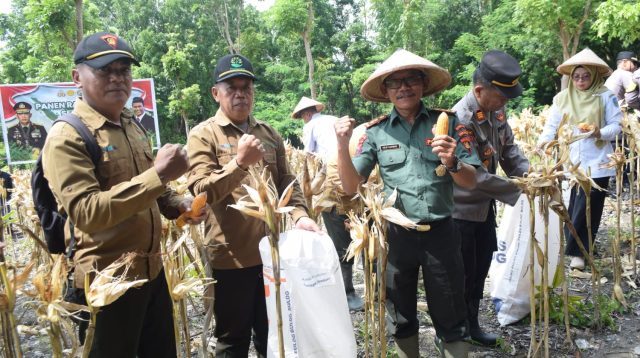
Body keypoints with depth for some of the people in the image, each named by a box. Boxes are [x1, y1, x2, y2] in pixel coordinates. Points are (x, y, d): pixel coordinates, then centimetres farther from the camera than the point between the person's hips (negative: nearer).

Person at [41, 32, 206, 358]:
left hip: (152, 271, 8)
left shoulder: (131, 126, 10)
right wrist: (158, 174, -29)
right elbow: (86, 212, -26)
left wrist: (179, 205, 3)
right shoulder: (67, 136, -15)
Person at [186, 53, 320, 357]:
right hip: (230, 255, -4)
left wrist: (299, 214, -8)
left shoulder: (269, 134, 9)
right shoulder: (203, 135, -6)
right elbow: (202, 191, -16)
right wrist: (240, 162, -28)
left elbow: (286, 182, 9)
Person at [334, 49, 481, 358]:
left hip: (441, 233, -1)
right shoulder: (376, 131, -1)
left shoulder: (446, 122, -3)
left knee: (451, 320, 11)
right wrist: (342, 145, -18)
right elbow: (351, 187, -4)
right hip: (397, 235, 1)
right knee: (401, 319, 19)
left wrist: (452, 163, -23)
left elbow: (471, 182, -2)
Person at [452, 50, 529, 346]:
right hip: (460, 210, -8)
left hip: (485, 205, 8)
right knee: (461, 274, 5)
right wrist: (520, 189, -24)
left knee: (480, 269, 18)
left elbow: (509, 148, 6)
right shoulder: (460, 120, -29)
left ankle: (471, 324, 37)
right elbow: (476, 177, -29)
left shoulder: (497, 110, -3)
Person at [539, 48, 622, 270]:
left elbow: (617, 125, -2)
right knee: (575, 208, 9)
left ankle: (577, 251, 8)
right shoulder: (562, 98, 4)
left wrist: (600, 133, -22)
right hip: (571, 162, 2)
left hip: (596, 163, -2)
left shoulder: (605, 96, -2)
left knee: (587, 208, 0)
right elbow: (552, 126, 1)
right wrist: (542, 144, -17)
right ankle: (579, 248, 23)